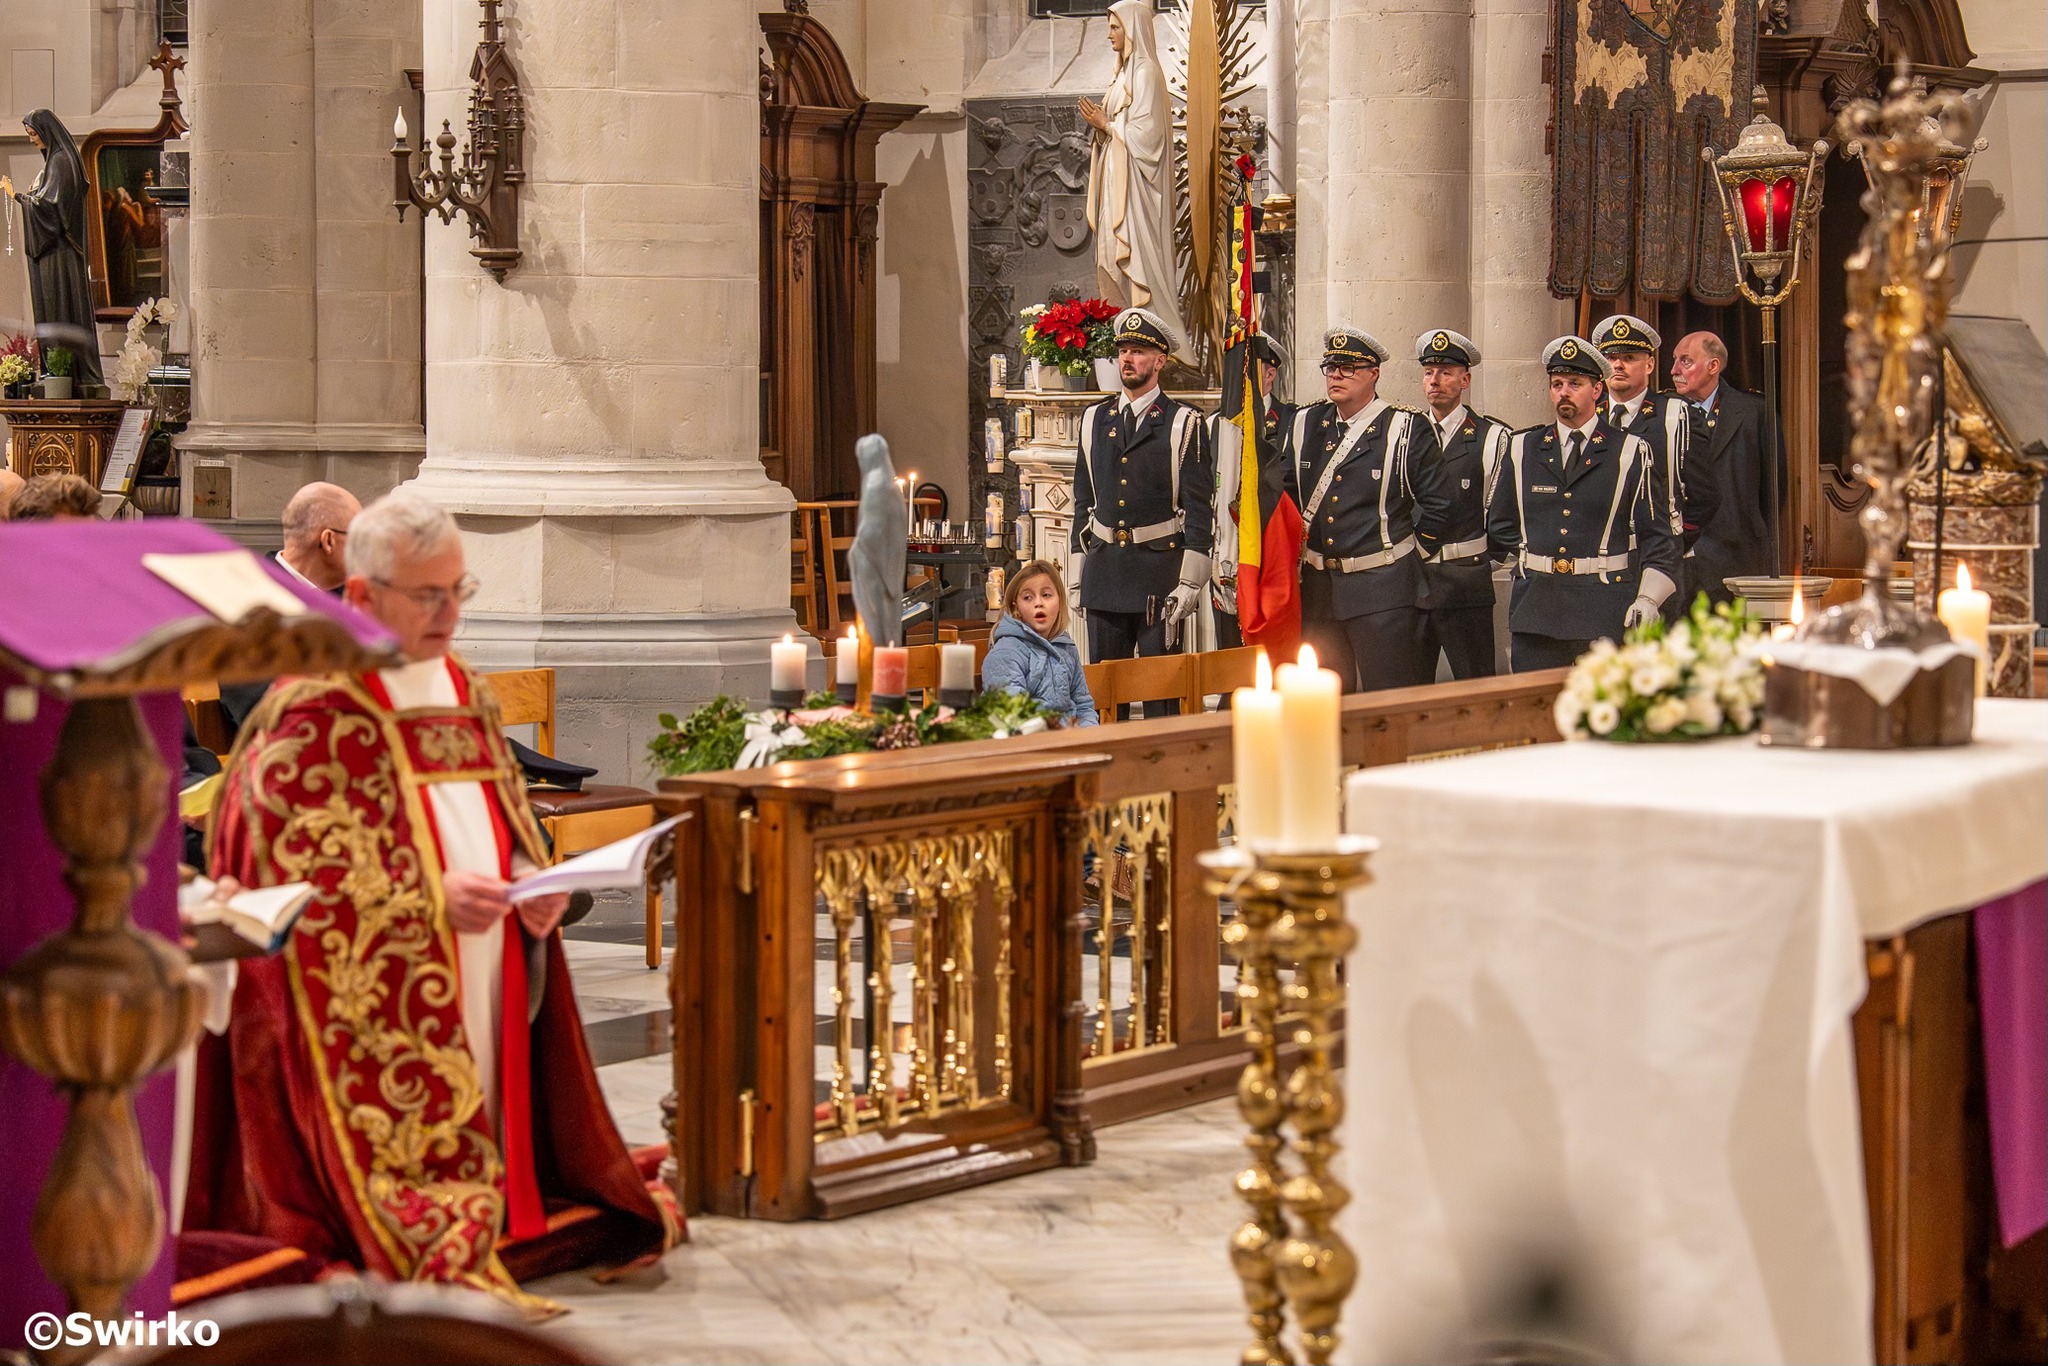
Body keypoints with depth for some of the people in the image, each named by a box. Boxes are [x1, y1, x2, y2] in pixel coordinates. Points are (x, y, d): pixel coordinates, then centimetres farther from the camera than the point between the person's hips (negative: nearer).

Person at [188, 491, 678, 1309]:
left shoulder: (460, 690, 16)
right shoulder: (315, 710, -10)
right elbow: (300, 868, -16)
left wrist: (530, 885, -1)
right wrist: (433, 901, -24)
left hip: (480, 991, 7)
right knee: (403, 1119, -11)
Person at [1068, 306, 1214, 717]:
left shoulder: (1182, 424, -2)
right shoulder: (1094, 421, 12)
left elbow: (1199, 510, -5)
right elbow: (1083, 503, 16)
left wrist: (1190, 582, -12)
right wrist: (1075, 578, 11)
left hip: (1160, 571, -4)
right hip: (1103, 570, 4)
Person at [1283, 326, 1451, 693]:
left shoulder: (1408, 429, -5)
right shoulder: (1305, 425, 10)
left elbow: (1436, 506, -3)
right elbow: (1288, 495, 17)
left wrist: (1407, 560, 1)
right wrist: (1297, 560, 10)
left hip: (1383, 592, -5)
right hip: (1317, 588, 5)